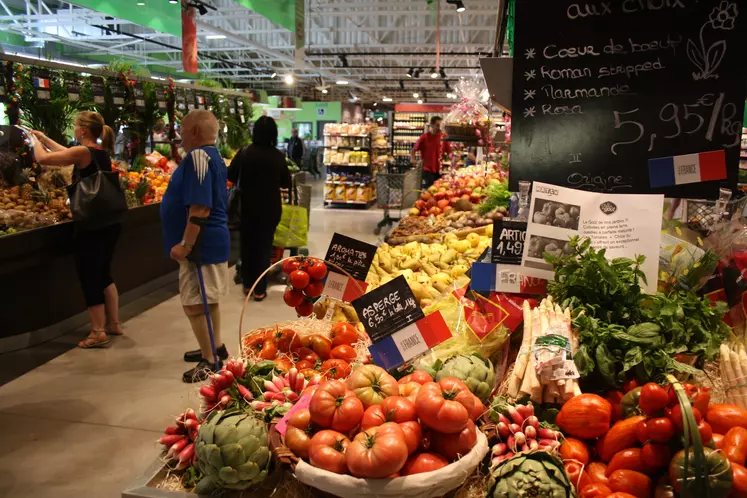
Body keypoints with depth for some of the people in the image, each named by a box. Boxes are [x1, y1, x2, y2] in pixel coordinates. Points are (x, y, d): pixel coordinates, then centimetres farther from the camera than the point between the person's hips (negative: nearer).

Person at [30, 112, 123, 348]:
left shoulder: (83, 152, -14)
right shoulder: (102, 152, 10)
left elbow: (43, 158, -11)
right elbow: (68, 153, 26)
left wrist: (36, 142, 9)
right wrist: (44, 138, 32)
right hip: (109, 223, 8)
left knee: (89, 279, 2)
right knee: (104, 274, 19)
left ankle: (98, 333, 8)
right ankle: (113, 323, 26)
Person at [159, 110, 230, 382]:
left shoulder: (198, 157, -20)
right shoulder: (213, 156, 13)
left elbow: (200, 208, -28)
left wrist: (186, 244, -24)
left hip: (202, 244, -11)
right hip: (214, 239, 11)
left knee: (194, 304, -2)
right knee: (208, 299, 21)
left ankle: (209, 361, 9)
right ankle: (215, 347, 36)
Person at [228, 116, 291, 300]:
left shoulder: (244, 153, -9)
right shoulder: (278, 156, -9)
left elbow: (231, 176, -2)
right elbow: (286, 183, -1)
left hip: (248, 206, 1)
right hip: (270, 207, -1)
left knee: (247, 244, 17)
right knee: (264, 245, 9)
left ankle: (248, 284, 27)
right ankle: (259, 289, 12)